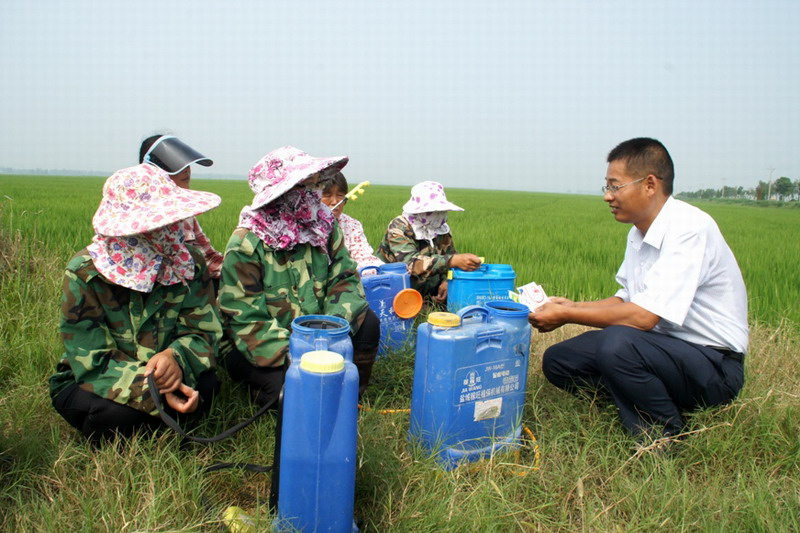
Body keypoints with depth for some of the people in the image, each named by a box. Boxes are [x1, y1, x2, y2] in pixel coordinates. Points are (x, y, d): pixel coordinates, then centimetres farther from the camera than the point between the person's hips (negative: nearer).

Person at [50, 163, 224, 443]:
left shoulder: (189, 262, -11)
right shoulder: (85, 272, -20)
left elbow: (203, 330, -13)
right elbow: (91, 363, -22)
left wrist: (177, 357, -37)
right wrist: (155, 388, -37)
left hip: (161, 373, 3)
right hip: (88, 383, -2)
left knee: (205, 385, -27)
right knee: (118, 411, -34)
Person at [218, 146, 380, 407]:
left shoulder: (324, 226, -3)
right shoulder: (246, 244, -19)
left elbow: (346, 279, -6)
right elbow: (246, 319, -21)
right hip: (264, 350, -5)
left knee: (366, 322, -17)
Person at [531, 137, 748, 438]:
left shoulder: (689, 229, -22)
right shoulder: (639, 232, 5)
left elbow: (642, 317, -29)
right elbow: (626, 300, 14)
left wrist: (566, 316, -19)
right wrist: (572, 306, 0)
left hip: (713, 365, -8)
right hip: (665, 348, 8)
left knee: (618, 343, -35)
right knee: (558, 359, -1)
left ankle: (667, 439, -10)